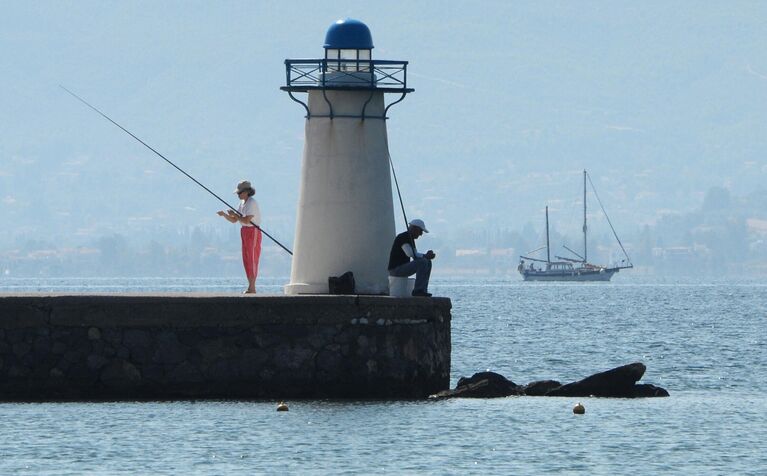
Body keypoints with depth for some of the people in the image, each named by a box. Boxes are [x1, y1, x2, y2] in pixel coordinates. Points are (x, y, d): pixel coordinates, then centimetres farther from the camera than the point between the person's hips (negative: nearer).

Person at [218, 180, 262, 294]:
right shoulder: (243, 203, 13)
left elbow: (247, 220, -24)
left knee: (252, 260, -9)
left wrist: (234, 214, -15)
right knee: (247, 260, 8)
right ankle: (251, 287, 11)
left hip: (253, 232, -10)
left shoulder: (252, 203, -15)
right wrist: (224, 215, -3)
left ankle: (252, 288, -9)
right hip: (245, 232, 10)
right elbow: (234, 220, 14)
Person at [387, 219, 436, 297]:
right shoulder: (403, 237, -15)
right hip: (395, 269, -10)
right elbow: (410, 253, -28)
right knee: (422, 262, -25)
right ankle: (417, 290, -23)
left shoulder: (411, 239, 16)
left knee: (428, 263, 9)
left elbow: (415, 255, 16)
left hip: (403, 268, 10)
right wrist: (425, 256, -21)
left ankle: (423, 290, 1)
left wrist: (427, 255, -3)